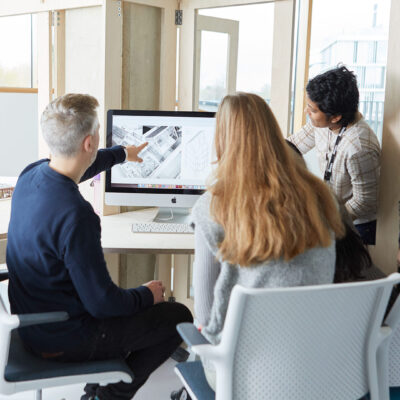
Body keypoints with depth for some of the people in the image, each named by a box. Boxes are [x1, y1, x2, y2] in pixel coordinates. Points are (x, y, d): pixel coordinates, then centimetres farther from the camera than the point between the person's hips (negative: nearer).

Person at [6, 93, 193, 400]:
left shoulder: (30, 175, -7)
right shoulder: (76, 216, -34)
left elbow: (70, 168, 19)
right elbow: (102, 302, -27)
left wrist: (122, 153, 34)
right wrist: (147, 295, -6)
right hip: (62, 342, -8)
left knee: (130, 300, 28)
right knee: (178, 317, 3)